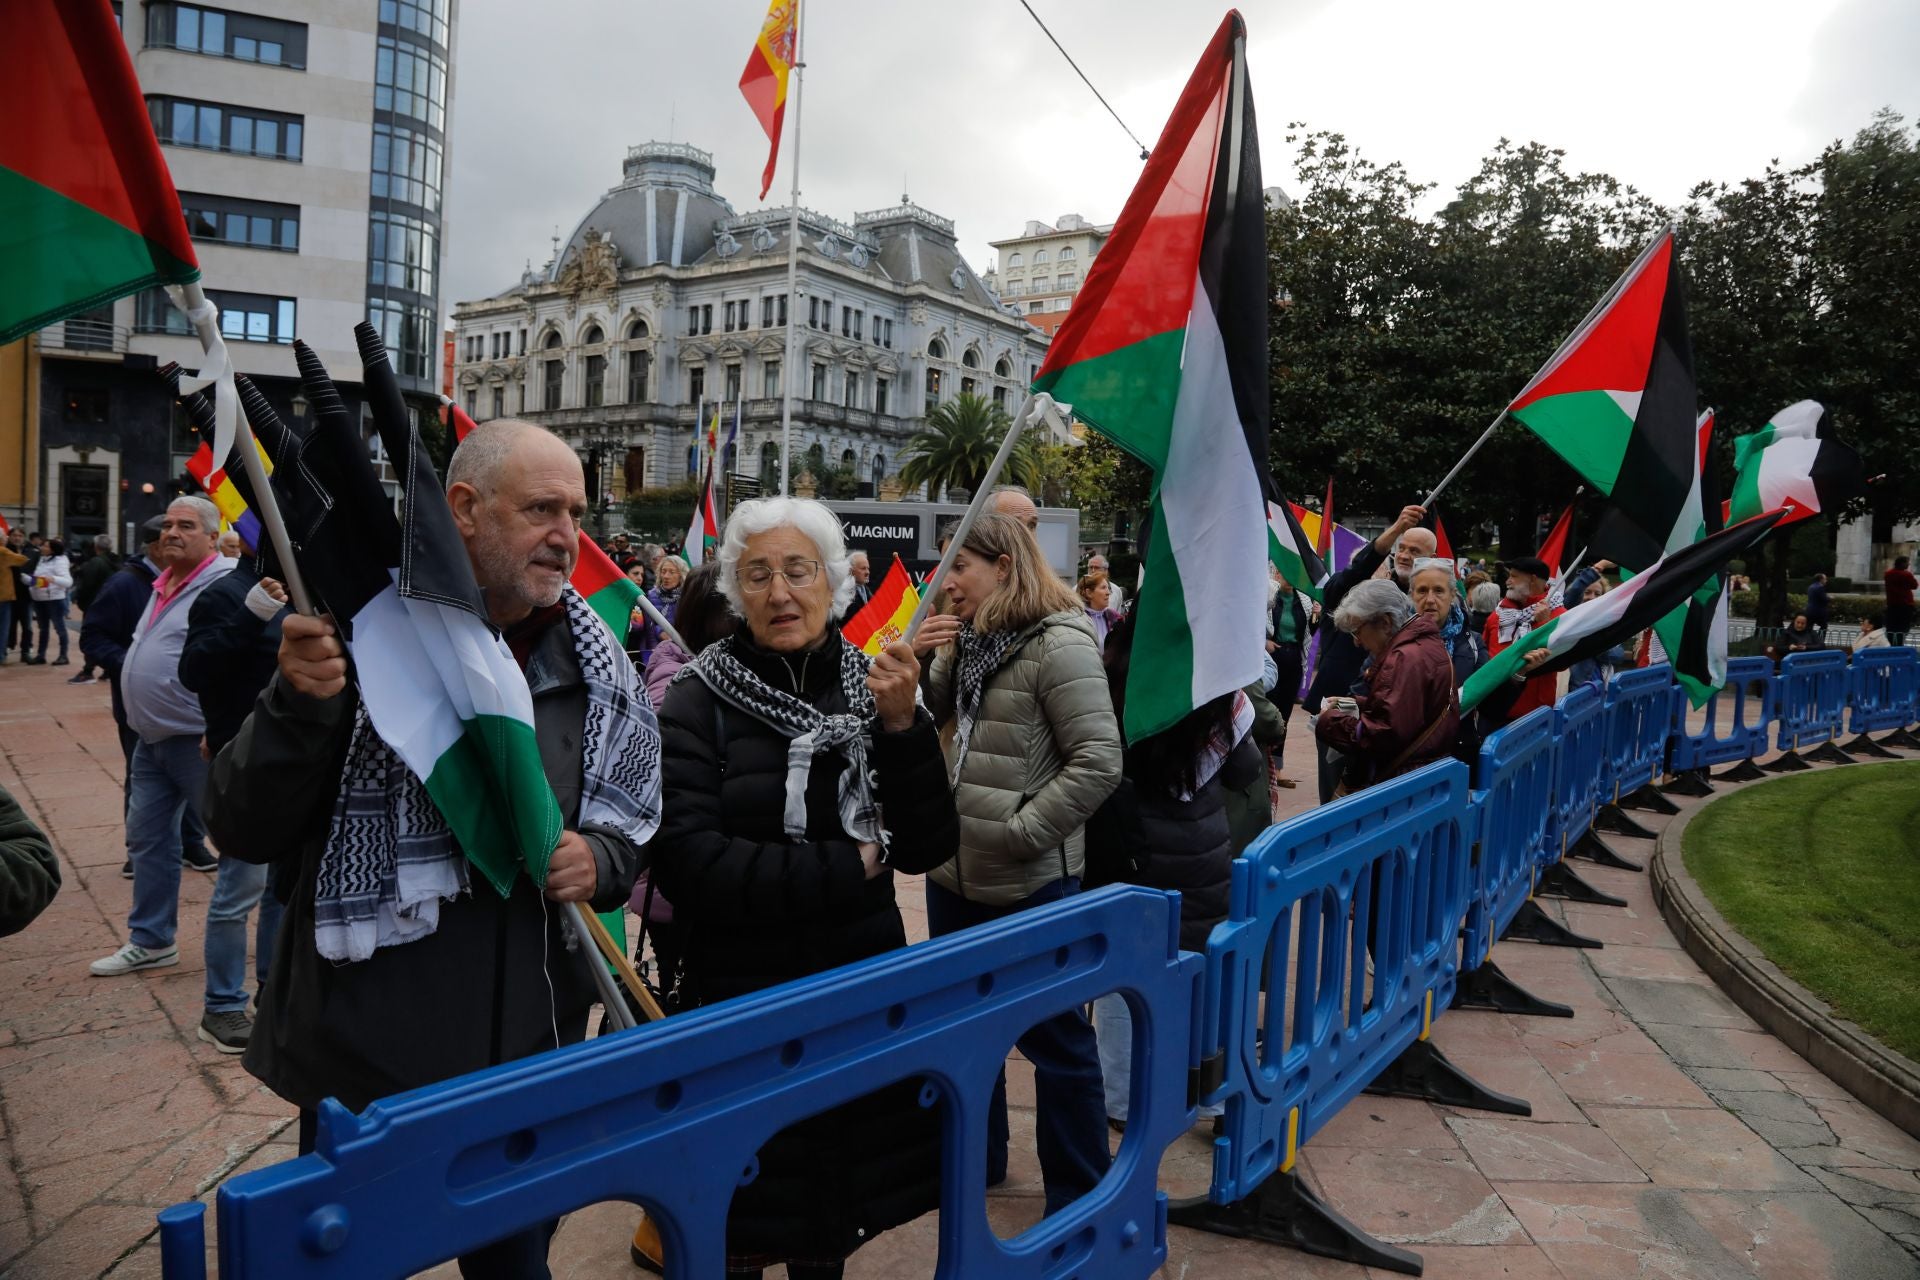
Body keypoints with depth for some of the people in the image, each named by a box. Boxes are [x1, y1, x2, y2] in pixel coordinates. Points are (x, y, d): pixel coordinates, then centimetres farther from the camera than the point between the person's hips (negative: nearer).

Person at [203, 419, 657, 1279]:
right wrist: (299, 707, -28)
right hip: (370, 1056, -3)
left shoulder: (595, 664, 0)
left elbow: (636, 815, 12)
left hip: (536, 1053, 4)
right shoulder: (359, 635, -14)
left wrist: (601, 860, -10)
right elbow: (242, 831, -11)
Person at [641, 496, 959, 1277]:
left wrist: (902, 726, -19)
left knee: (835, 1211, 19)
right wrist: (848, 866, -17)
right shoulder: (700, 702, -11)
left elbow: (927, 849, -6)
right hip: (743, 1001, -3)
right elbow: (688, 864, -21)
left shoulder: (873, 688, -1)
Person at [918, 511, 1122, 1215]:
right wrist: (932, 663, -3)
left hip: (1028, 882, -8)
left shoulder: (1059, 646, -16)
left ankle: (1080, 1198, 24)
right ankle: (975, 1156, 42)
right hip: (955, 872, 8)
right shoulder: (970, 640, 7)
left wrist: (1021, 831, -20)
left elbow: (1099, 762, -20)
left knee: (1055, 1038, 7)